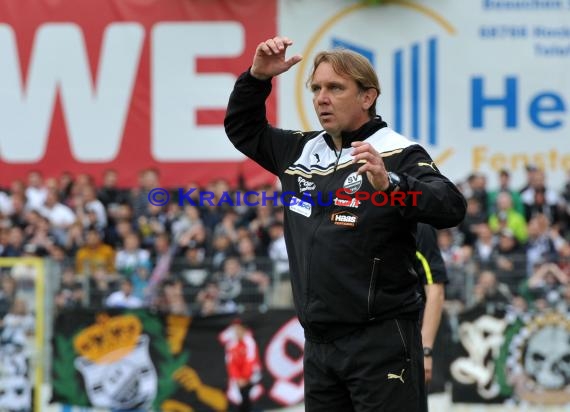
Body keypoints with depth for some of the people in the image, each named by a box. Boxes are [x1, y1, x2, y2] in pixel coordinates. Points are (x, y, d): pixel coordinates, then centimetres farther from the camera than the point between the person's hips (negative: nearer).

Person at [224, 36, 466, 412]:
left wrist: (390, 184, -40)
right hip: (319, 342, 7)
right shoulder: (302, 151, 12)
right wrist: (257, 77, 10)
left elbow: (452, 208, -24)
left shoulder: (398, 155, -9)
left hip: (381, 340, -7)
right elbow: (243, 129, 28)